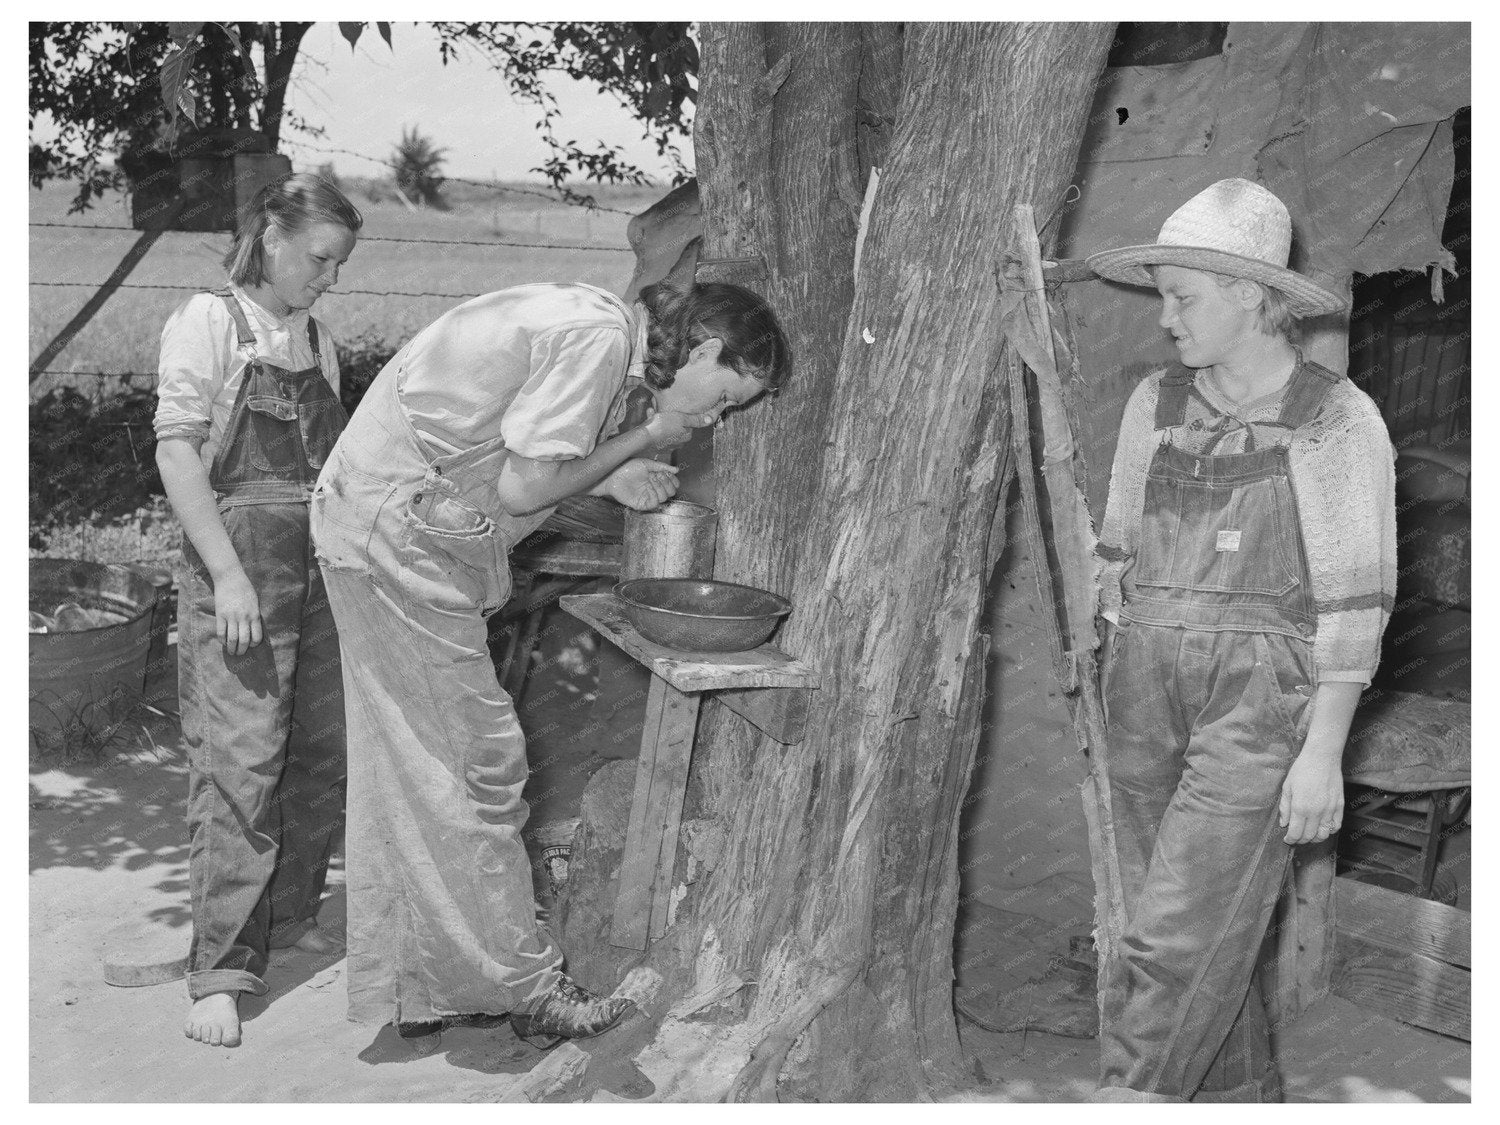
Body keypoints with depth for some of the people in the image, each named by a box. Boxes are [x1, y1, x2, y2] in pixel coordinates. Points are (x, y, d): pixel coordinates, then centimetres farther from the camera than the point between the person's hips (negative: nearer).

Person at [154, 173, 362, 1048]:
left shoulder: (320, 341, 14)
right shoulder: (209, 322, -4)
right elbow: (177, 452, -10)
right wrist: (229, 576, -17)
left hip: (323, 570, 7)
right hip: (241, 568, -6)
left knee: (324, 754, 9)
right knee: (242, 763, -7)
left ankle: (289, 915, 27)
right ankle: (222, 970, -1)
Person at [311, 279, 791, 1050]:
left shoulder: (591, 324, 13)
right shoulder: (599, 338, -18)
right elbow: (524, 489, -19)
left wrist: (608, 475, 5)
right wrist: (644, 440, -8)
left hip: (374, 525, 10)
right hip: (397, 533, -10)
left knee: (406, 777, 14)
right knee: (472, 763, -2)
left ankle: (406, 996, 24)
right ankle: (524, 991, 10)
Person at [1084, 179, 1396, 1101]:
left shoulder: (1339, 420, -9)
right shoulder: (1158, 403, 7)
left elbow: (1356, 598, -10)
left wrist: (1323, 751, -13)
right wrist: (1117, 696, 14)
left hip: (1265, 698, -6)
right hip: (1151, 689, 6)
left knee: (1178, 932, -9)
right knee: (1207, 926, 12)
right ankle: (1244, 1099, 28)